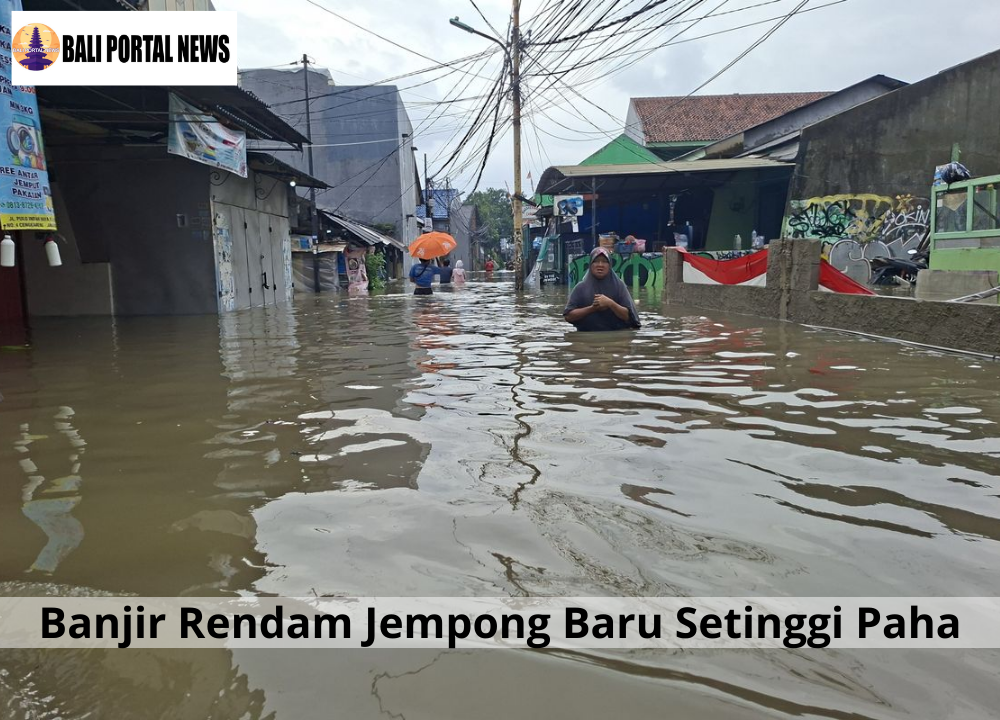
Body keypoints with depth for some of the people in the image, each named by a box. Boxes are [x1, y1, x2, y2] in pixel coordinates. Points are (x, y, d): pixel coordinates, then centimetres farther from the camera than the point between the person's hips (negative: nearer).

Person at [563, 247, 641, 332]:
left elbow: (628, 316, -2)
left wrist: (610, 303, -16)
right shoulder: (581, 287, 4)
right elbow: (568, 316, -3)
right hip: (587, 335, 0)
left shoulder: (618, 285, 4)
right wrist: (592, 308, -12)